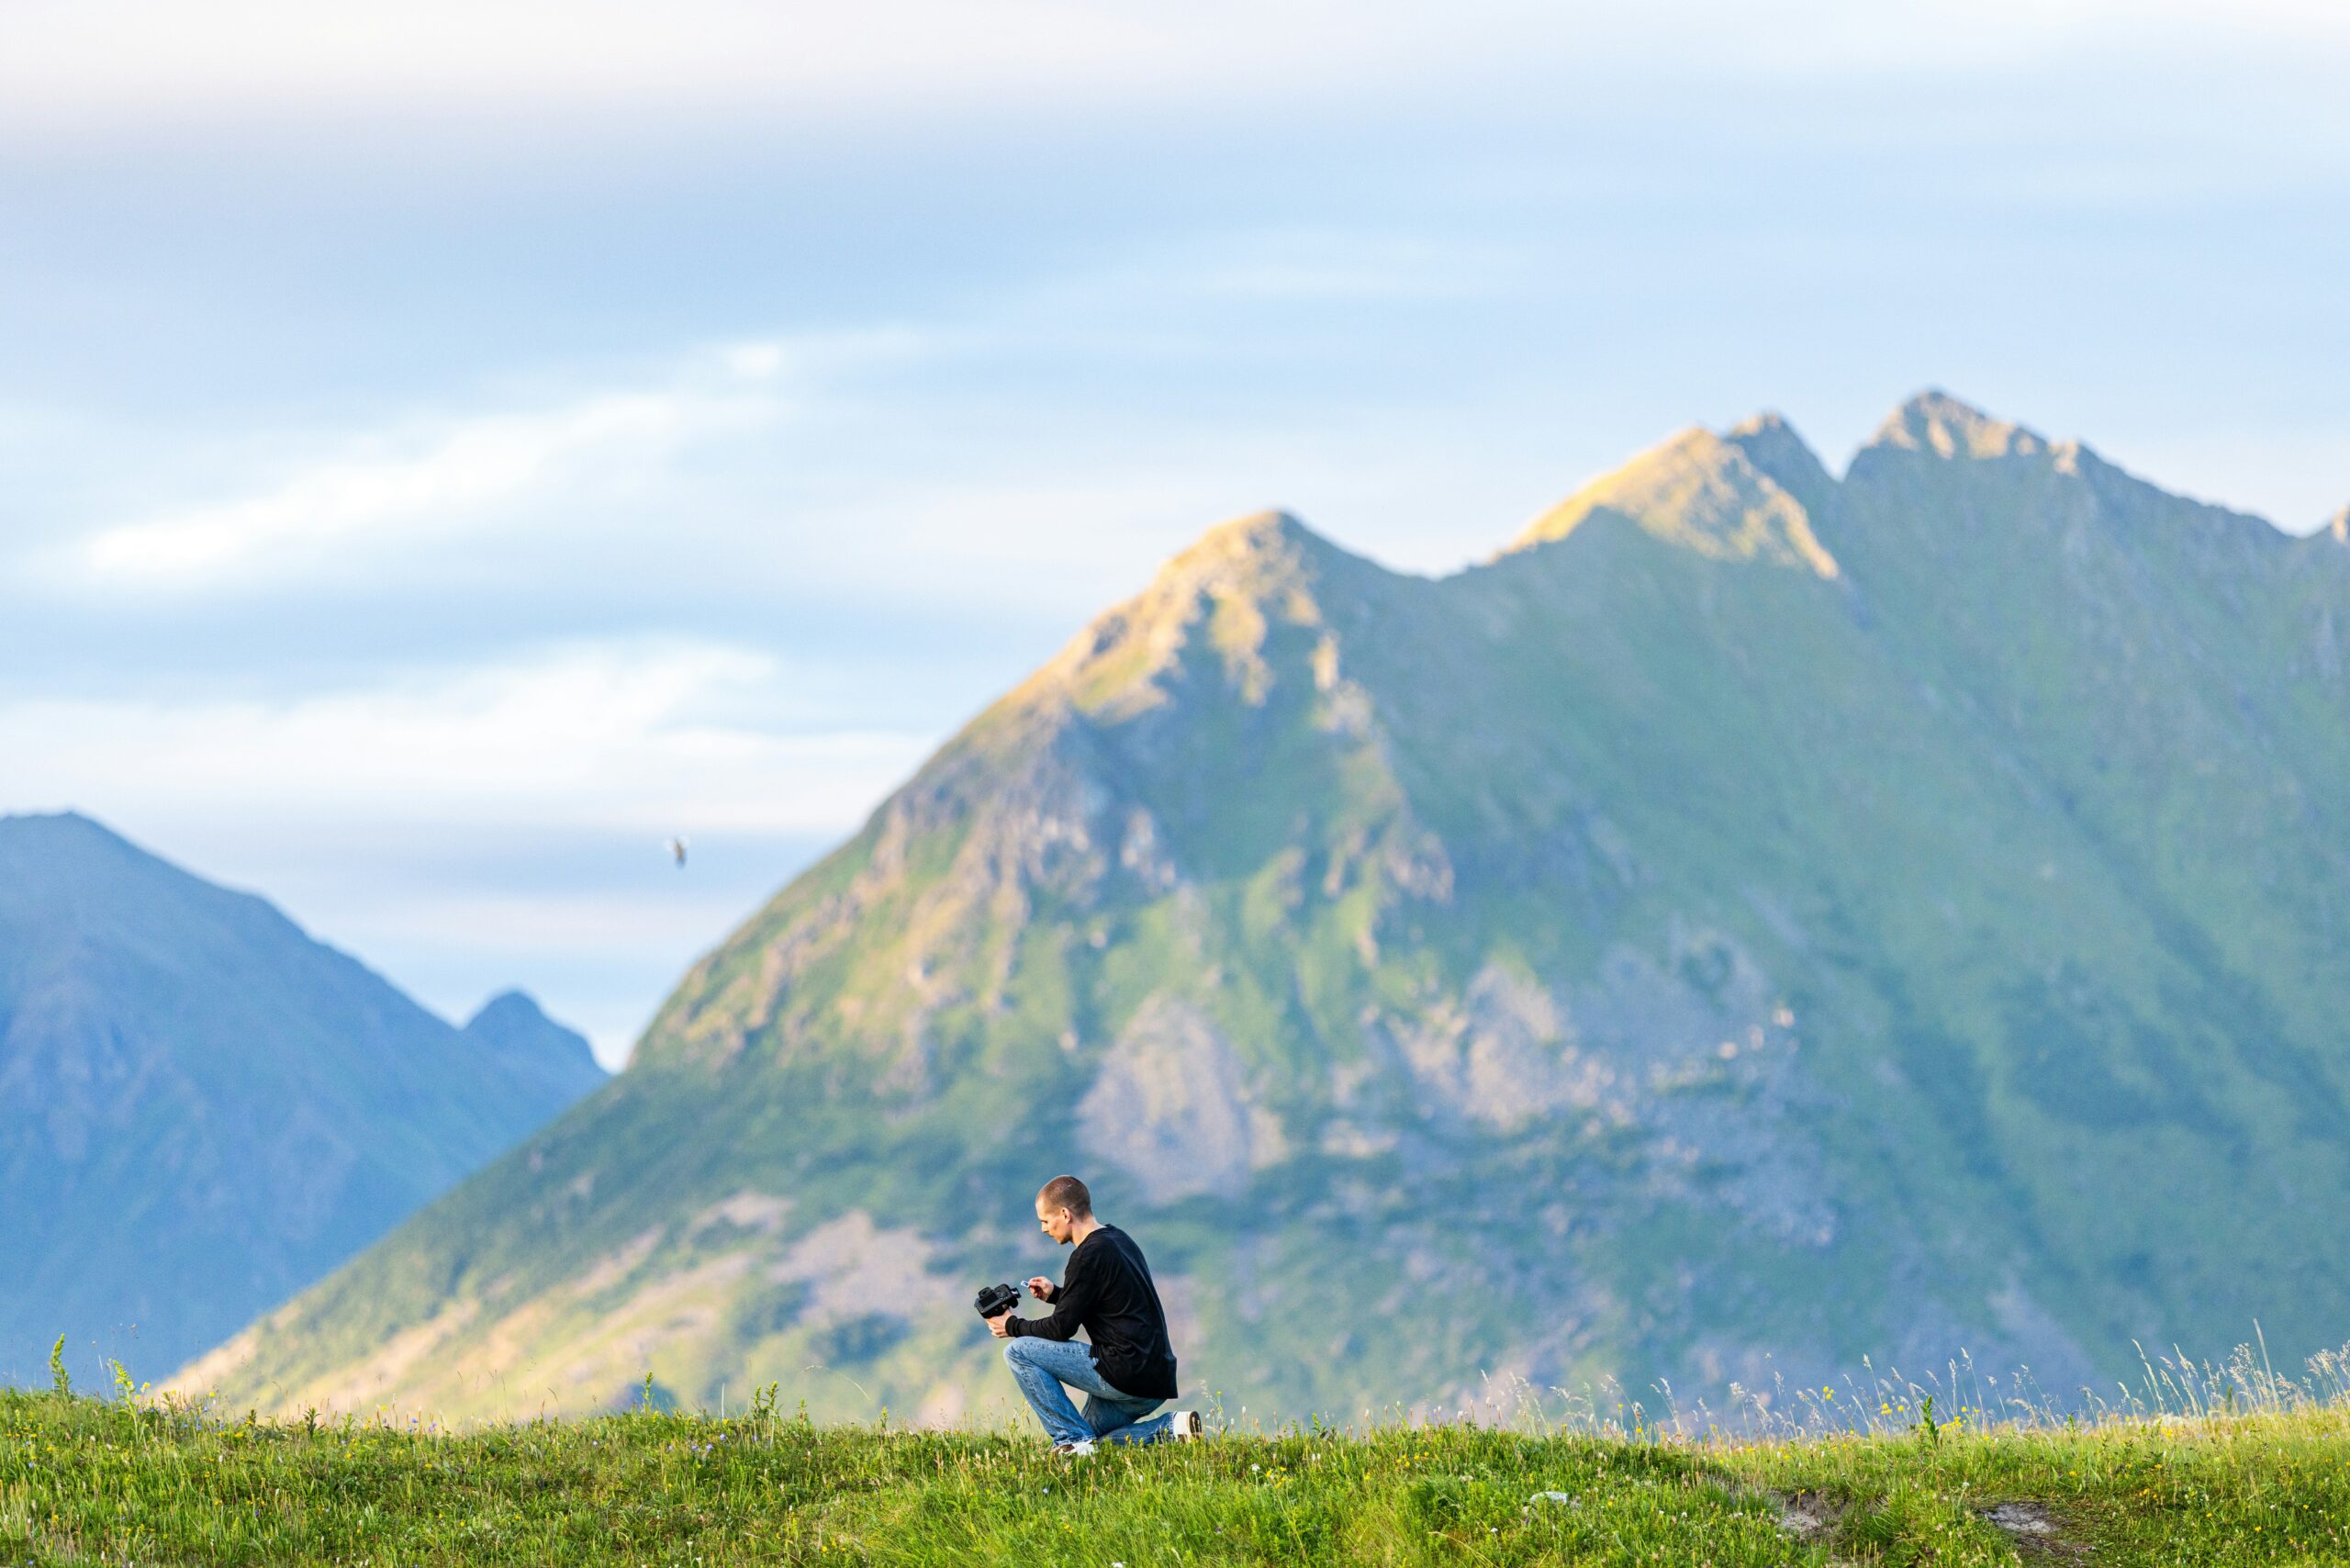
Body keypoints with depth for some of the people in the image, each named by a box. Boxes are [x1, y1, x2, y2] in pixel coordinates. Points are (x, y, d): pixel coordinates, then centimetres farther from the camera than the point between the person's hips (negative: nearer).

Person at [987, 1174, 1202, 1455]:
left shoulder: (1090, 1256, -15)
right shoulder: (1119, 1240, 14)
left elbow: (1062, 1328, -12)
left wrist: (1013, 1326, 4)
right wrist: (1055, 1294, 22)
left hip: (1126, 1374, -10)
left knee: (1017, 1352, -6)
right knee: (1093, 1439, 24)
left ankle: (1072, 1440, -7)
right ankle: (1172, 1427, 6)